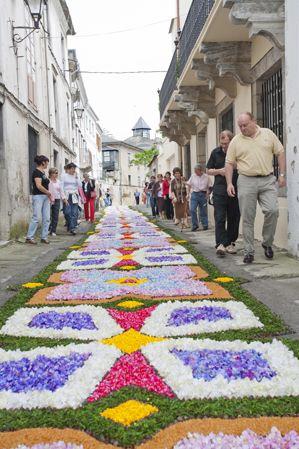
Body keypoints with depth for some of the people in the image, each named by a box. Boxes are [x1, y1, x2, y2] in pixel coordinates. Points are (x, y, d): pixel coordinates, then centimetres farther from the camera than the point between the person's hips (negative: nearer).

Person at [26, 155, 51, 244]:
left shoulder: (43, 172, 15)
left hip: (45, 197, 9)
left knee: (46, 218, 6)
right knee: (36, 218, -8)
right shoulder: (36, 172, -12)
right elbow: (39, 186, -20)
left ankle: (44, 237, 12)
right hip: (38, 196, -9)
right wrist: (48, 192, -9)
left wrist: (49, 195, 7)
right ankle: (29, 237, -1)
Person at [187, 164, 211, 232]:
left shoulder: (206, 177, -2)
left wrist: (207, 194, -7)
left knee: (203, 211, 6)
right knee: (192, 210, -9)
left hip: (203, 195, -1)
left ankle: (205, 225, 17)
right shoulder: (193, 176, 2)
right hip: (194, 194, 1)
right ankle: (194, 225, 2)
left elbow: (209, 187, 2)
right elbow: (189, 184, 12)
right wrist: (191, 191, 3)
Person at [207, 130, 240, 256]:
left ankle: (230, 243, 17)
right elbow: (208, 170, 14)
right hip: (220, 190, 0)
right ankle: (220, 244, -13)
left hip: (235, 190, 0)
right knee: (220, 218, -9)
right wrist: (219, 171, -4)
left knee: (233, 218, 6)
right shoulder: (216, 153, 8)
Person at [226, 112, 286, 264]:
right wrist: (229, 183, -2)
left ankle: (267, 243, 10)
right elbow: (229, 163, 7)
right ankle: (249, 251, 9)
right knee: (247, 218, 0)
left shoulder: (268, 134, 7)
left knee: (272, 211, -12)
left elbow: (280, 153, 10)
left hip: (268, 180, 0)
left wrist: (282, 174, 3)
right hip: (246, 182, 0)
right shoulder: (236, 141, 6)